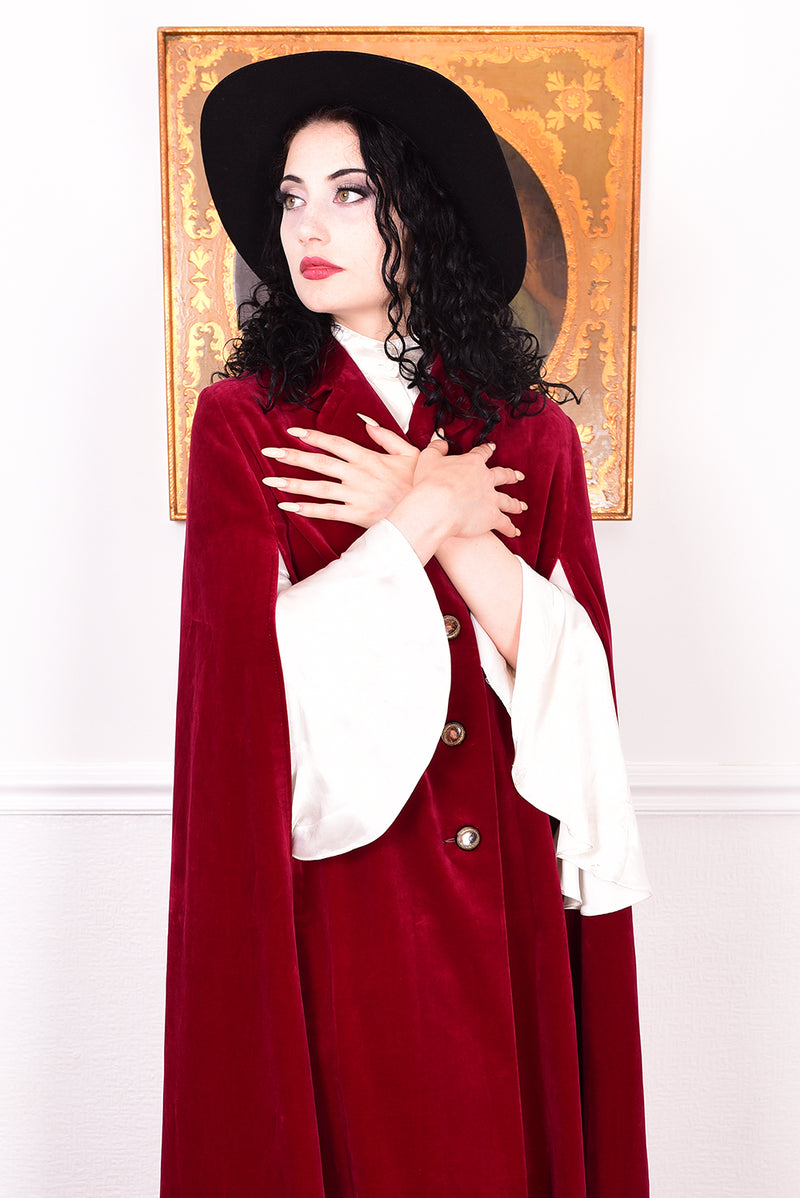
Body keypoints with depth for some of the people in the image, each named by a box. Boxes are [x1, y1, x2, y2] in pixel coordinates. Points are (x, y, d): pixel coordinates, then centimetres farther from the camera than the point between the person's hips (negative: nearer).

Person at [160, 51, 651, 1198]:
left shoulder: (532, 431, 3)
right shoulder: (239, 421, -3)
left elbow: (575, 670, -5)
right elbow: (266, 667, -14)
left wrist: (429, 519, -12)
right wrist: (437, 512, -9)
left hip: (505, 889, 3)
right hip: (327, 887, -2)